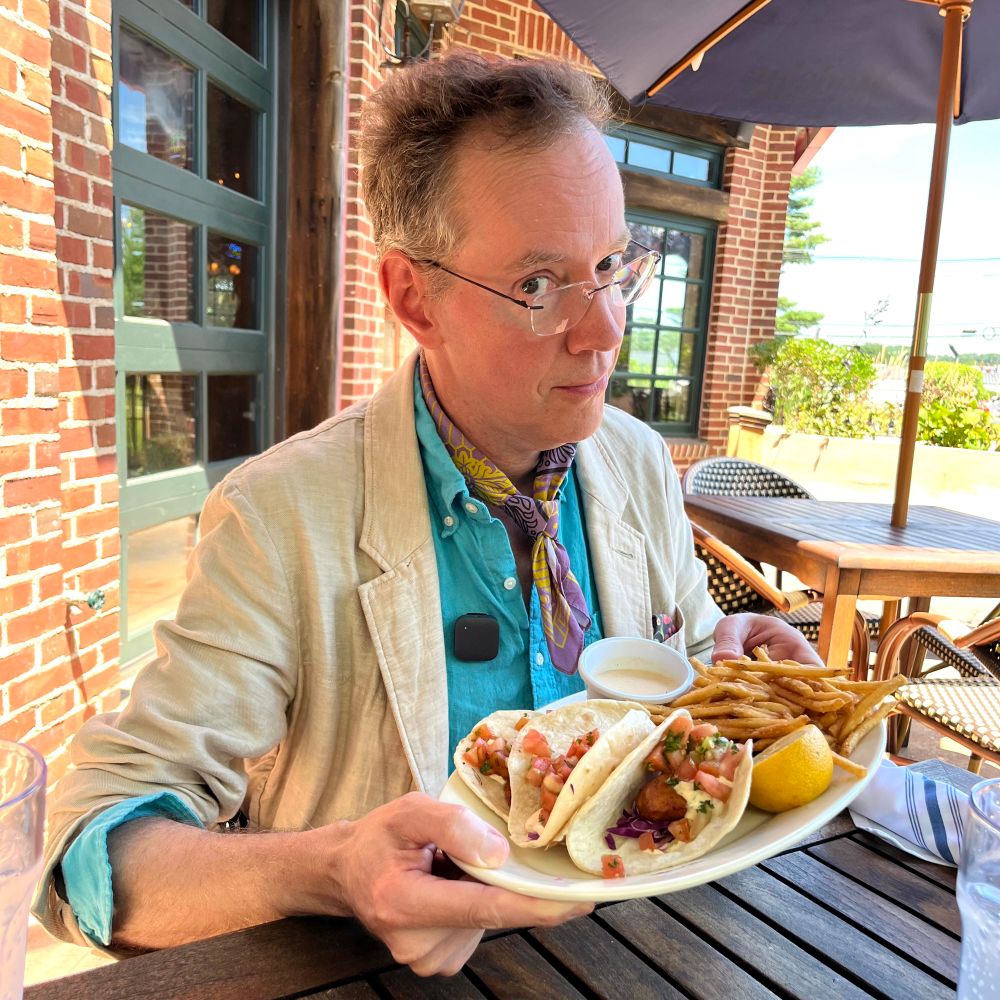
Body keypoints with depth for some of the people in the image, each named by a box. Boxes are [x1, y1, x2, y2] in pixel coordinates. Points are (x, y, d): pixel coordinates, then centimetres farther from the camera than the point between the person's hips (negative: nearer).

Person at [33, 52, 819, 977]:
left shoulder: (639, 462, -4)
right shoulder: (282, 521, -21)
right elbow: (93, 844, -19)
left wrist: (724, 655, -11)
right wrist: (326, 871, -37)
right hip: (389, 968, -3)